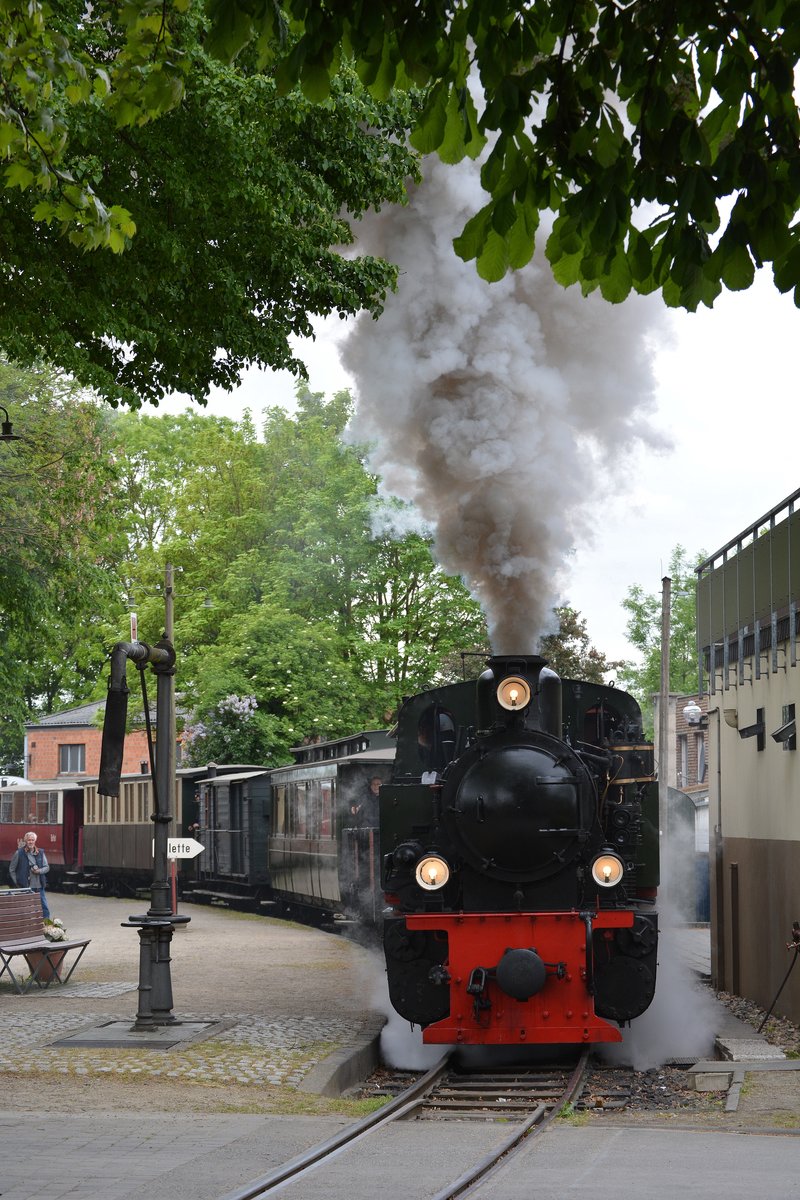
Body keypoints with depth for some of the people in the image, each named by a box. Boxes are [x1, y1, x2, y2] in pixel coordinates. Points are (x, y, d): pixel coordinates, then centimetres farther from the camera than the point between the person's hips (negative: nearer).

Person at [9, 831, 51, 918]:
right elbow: (11, 870, 4)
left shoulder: (40, 853, 5)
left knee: (44, 907, 5)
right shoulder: (19, 853, -3)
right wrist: (16, 882, -2)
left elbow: (47, 867, 10)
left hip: (39, 886, 3)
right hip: (25, 887, -3)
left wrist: (39, 871, -10)